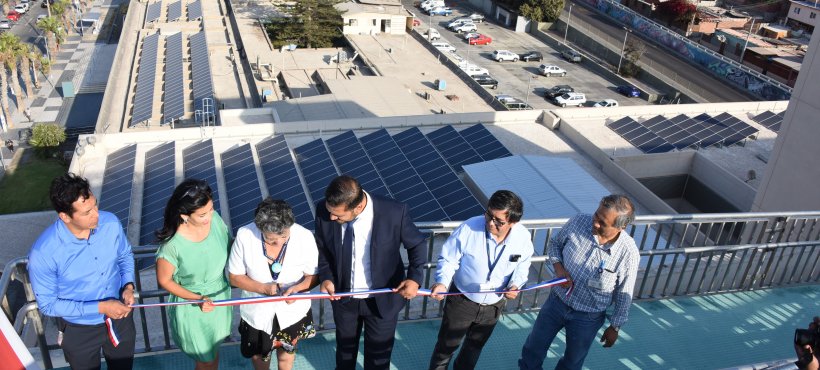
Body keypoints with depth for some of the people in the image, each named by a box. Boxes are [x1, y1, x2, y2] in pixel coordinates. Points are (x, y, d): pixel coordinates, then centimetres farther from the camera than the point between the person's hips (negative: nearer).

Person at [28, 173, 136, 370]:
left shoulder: (111, 223, -20)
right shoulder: (43, 253, -30)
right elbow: (48, 304, -19)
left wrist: (128, 286, -17)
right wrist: (100, 308, -26)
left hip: (120, 317, 3)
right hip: (79, 330, -3)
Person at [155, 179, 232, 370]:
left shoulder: (216, 220, -20)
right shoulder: (172, 244, -32)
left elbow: (230, 248, -1)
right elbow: (164, 281, -16)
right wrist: (198, 298, -24)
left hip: (221, 297, 4)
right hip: (192, 308, -4)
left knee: (214, 349, 29)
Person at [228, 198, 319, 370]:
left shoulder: (305, 237, -26)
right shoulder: (244, 236, -26)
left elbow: (313, 275, -12)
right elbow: (234, 276, -13)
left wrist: (298, 288, -33)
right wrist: (264, 288, -30)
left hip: (292, 310, 0)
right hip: (257, 311, 0)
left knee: (287, 352, 28)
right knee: (258, 354, 27)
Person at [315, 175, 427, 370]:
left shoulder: (394, 212, -30)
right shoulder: (324, 210, -22)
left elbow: (417, 244, -10)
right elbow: (323, 248, -2)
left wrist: (415, 277, -23)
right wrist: (326, 277, -16)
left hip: (382, 299, -2)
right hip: (343, 296, 3)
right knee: (345, 347, 29)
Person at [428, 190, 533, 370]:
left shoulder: (523, 237, -20)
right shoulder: (468, 228, -30)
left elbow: (522, 265, 1)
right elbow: (448, 259, -17)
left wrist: (515, 284, -17)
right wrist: (442, 282, -33)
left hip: (494, 305, 3)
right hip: (462, 301, -3)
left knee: (475, 346, 27)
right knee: (446, 344, 17)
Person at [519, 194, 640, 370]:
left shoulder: (629, 253, -26)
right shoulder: (578, 222, -22)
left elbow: (624, 295, -10)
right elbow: (555, 243, 0)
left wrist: (615, 327, 0)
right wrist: (558, 267, -19)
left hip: (588, 318, -2)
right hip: (556, 301, 2)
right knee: (533, 348, 22)